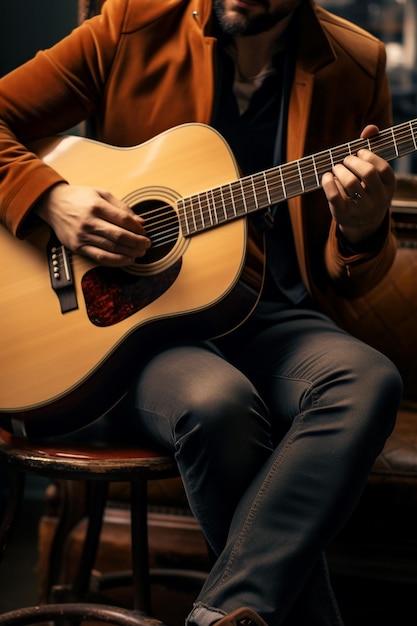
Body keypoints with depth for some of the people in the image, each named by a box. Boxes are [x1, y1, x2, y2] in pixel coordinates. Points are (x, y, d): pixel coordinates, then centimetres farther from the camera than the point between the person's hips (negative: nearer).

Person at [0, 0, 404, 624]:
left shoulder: (356, 66, 5)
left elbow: (353, 280, 9)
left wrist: (361, 229, -15)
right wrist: (52, 199, -15)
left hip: (275, 321, 2)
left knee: (370, 381, -30)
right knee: (216, 402, -35)